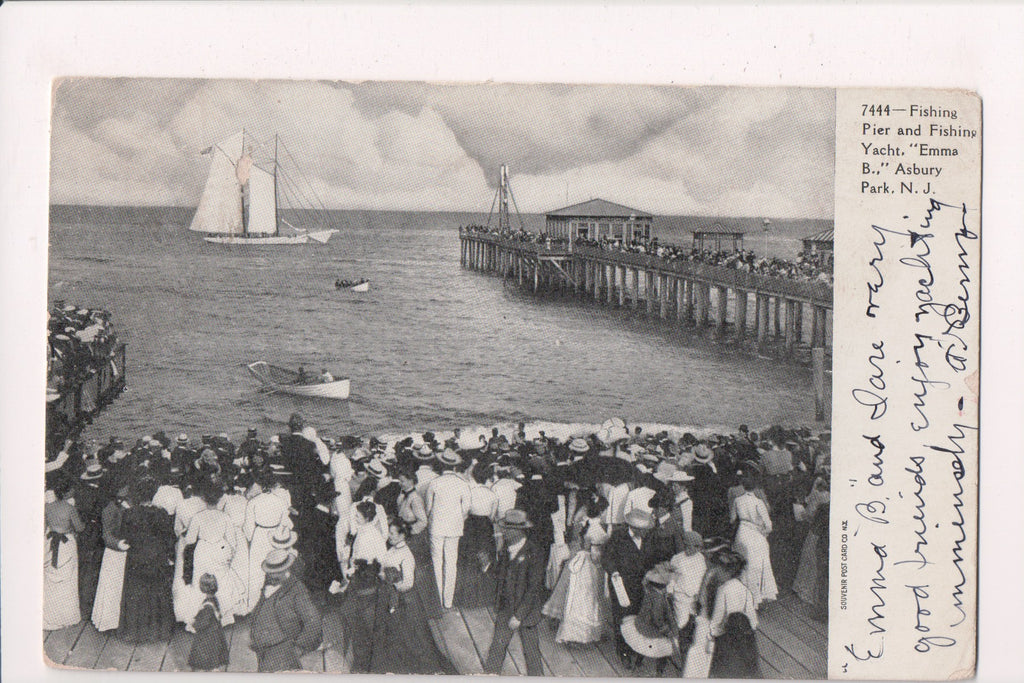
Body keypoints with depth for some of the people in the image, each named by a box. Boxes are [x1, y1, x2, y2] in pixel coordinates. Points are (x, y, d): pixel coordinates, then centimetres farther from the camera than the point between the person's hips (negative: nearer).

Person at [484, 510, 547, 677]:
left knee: (531, 651, 8)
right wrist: (497, 608, 5)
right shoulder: (505, 551, 3)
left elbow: (533, 589, -18)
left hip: (526, 612, -5)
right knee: (497, 646, 7)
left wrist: (518, 615, -18)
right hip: (505, 611, 5)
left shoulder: (534, 554, -17)